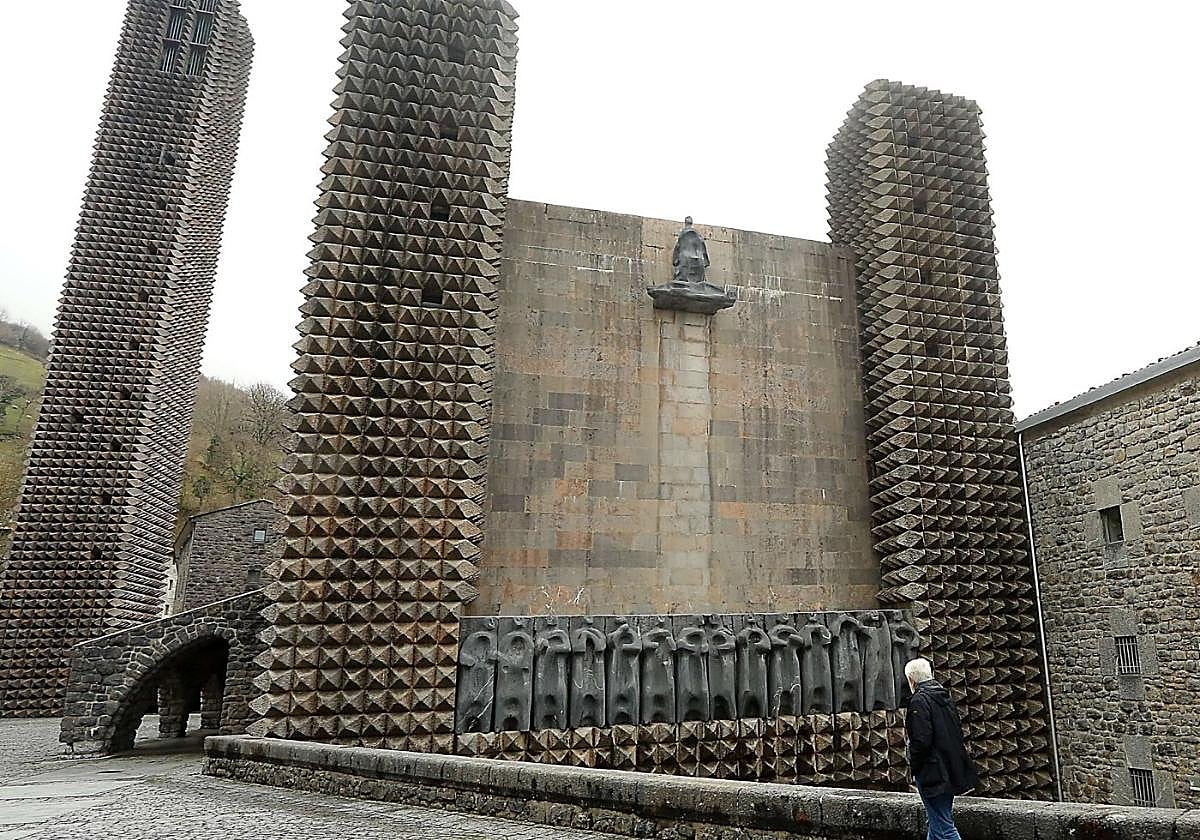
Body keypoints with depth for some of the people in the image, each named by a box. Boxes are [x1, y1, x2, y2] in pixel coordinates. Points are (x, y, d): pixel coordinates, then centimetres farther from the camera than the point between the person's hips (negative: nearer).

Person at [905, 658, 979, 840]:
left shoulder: (919, 701, -16)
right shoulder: (945, 697, 10)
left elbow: (920, 741, -22)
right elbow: (959, 732, 16)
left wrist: (914, 766, -7)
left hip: (933, 775, -9)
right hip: (952, 771, 9)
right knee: (937, 822, 20)